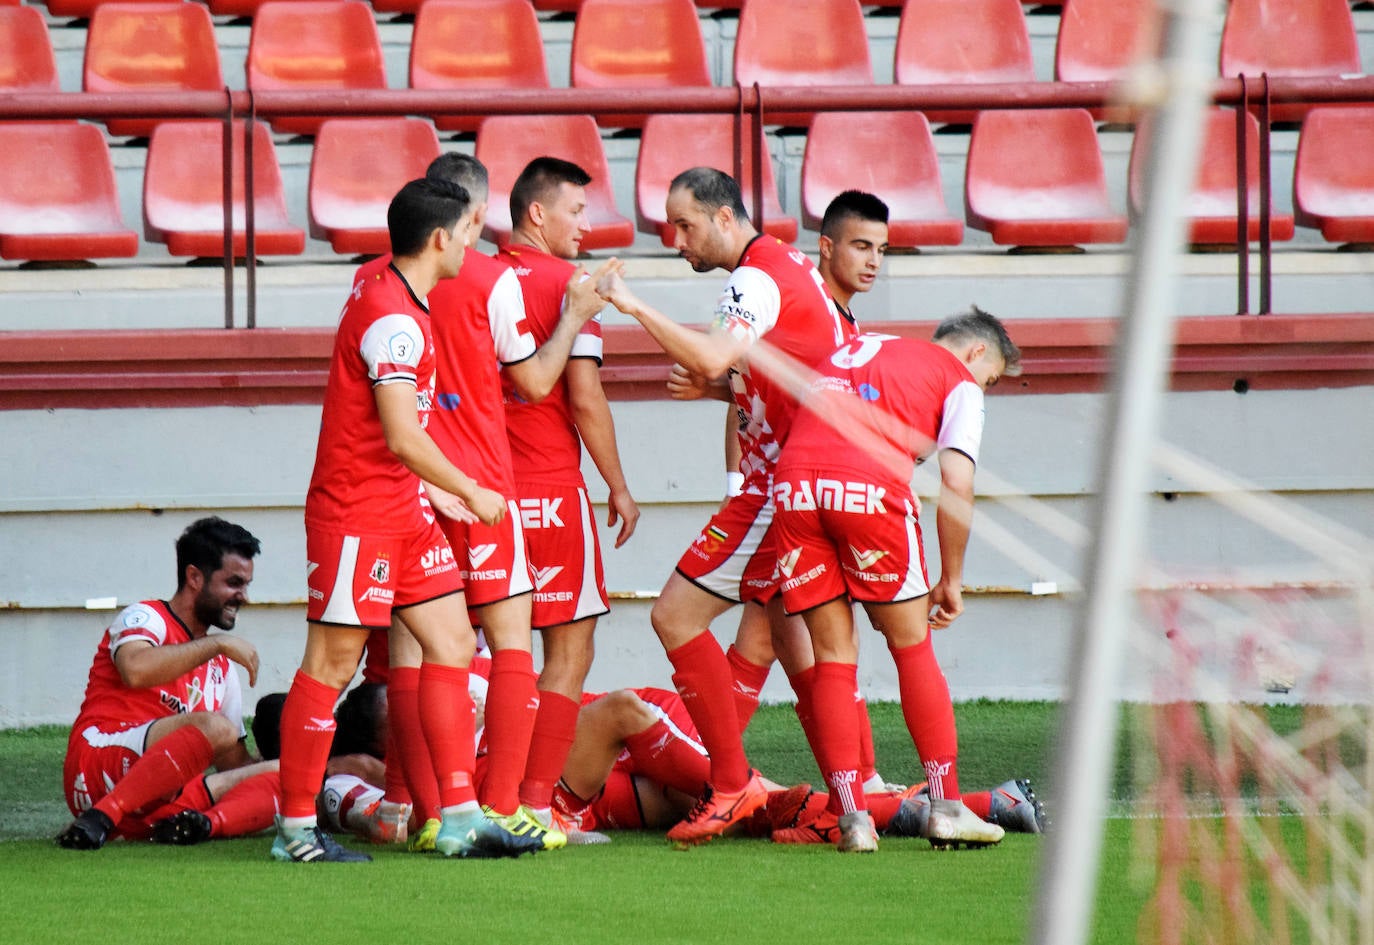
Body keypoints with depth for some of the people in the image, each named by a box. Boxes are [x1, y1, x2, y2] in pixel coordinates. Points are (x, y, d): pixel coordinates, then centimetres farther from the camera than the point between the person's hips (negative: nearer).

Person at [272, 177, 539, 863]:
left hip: (401, 513, 10)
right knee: (332, 663, -4)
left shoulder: (381, 288, 11)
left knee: (452, 646, 7)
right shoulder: (393, 320, -20)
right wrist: (472, 493, -10)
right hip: (354, 514, -10)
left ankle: (460, 819, 7)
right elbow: (402, 438, -23)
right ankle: (296, 829, 3)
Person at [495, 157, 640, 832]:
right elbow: (584, 399, -13)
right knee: (570, 650, 1)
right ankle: (535, 805, -5)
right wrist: (618, 488, -3)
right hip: (552, 491, -6)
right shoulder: (568, 283, -9)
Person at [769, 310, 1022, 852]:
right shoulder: (960, 384, 15)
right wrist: (951, 580, 10)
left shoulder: (856, 350, 33)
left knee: (832, 656, 9)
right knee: (913, 648, 9)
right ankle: (946, 808, 9)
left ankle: (851, 819, 4)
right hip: (868, 485, -4)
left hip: (793, 482, 5)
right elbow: (956, 485, 4)